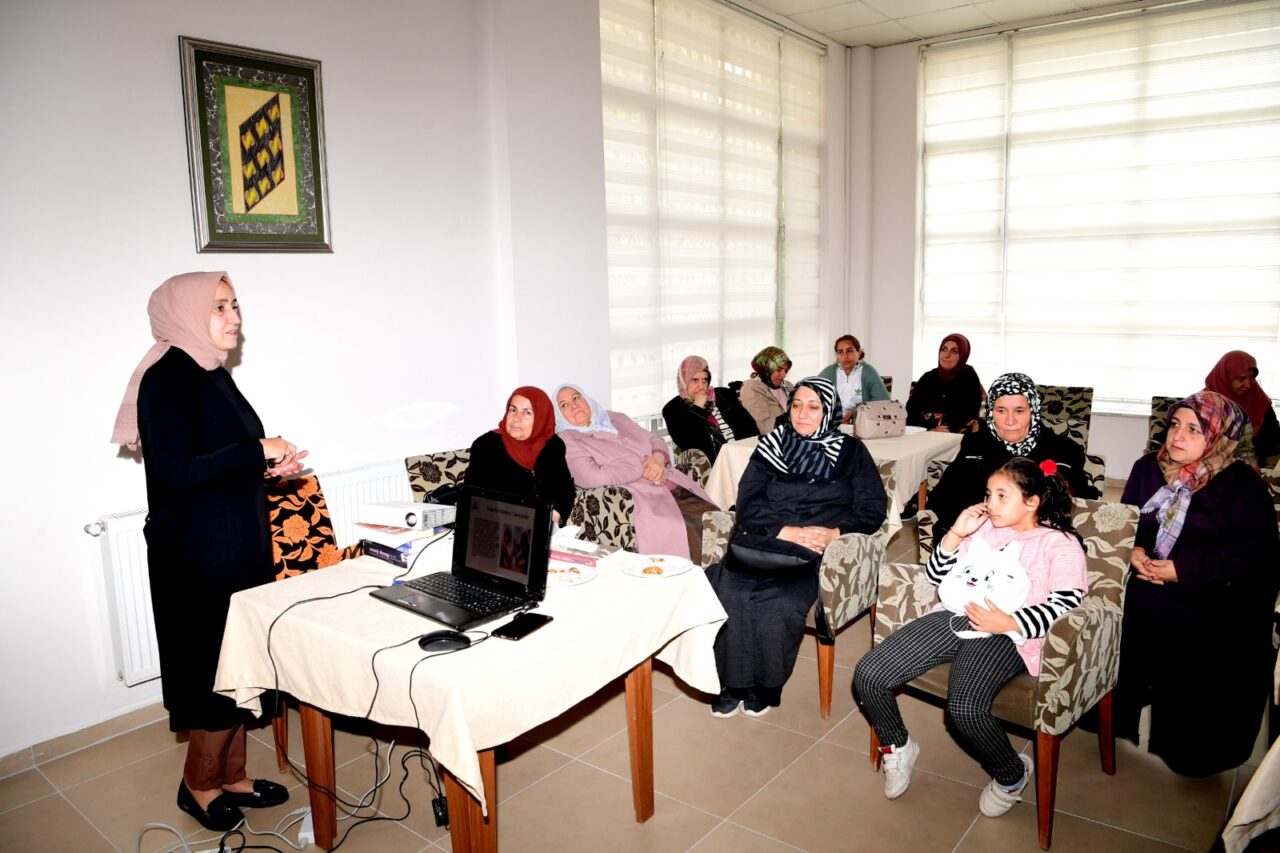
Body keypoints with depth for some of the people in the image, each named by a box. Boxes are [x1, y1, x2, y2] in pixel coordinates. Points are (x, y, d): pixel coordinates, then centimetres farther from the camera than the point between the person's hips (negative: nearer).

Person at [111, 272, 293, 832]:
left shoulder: (211, 375, 11)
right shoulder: (168, 378, -16)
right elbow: (174, 475, -24)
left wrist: (270, 466, 2)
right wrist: (257, 451, -20)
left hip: (237, 545, 9)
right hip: (198, 554, -9)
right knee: (220, 671, 3)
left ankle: (232, 776, 31)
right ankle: (199, 784, 25)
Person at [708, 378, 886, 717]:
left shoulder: (850, 451, 12)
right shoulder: (772, 446, 13)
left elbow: (872, 508, 5)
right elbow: (748, 503, 3)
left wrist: (834, 533, -13)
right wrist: (787, 531, -13)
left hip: (816, 550, -2)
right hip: (763, 540, 2)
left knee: (779, 600, -31)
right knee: (730, 592, -28)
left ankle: (766, 685, -8)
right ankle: (732, 682, -11)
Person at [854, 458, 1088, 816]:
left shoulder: (1060, 543, 9)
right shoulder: (982, 528, 23)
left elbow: (1067, 601, -7)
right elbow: (935, 574, 23)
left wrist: (1008, 622, -19)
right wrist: (956, 534, 8)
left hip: (1005, 635, -5)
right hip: (953, 616, 5)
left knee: (965, 706, -33)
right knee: (868, 676, -13)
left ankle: (1012, 773, 1)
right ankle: (897, 747, 17)